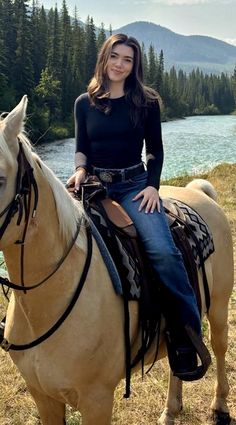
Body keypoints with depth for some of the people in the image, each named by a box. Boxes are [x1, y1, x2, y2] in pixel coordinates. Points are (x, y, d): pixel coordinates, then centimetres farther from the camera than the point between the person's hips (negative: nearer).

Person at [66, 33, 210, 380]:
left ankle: (188, 340, -16)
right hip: (95, 184, 2)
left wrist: (153, 185, -6)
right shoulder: (84, 103, 10)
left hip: (135, 184, -2)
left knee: (163, 251, -25)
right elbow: (81, 147, 12)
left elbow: (156, 150, 8)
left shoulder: (147, 102, 6)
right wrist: (80, 170, -10)